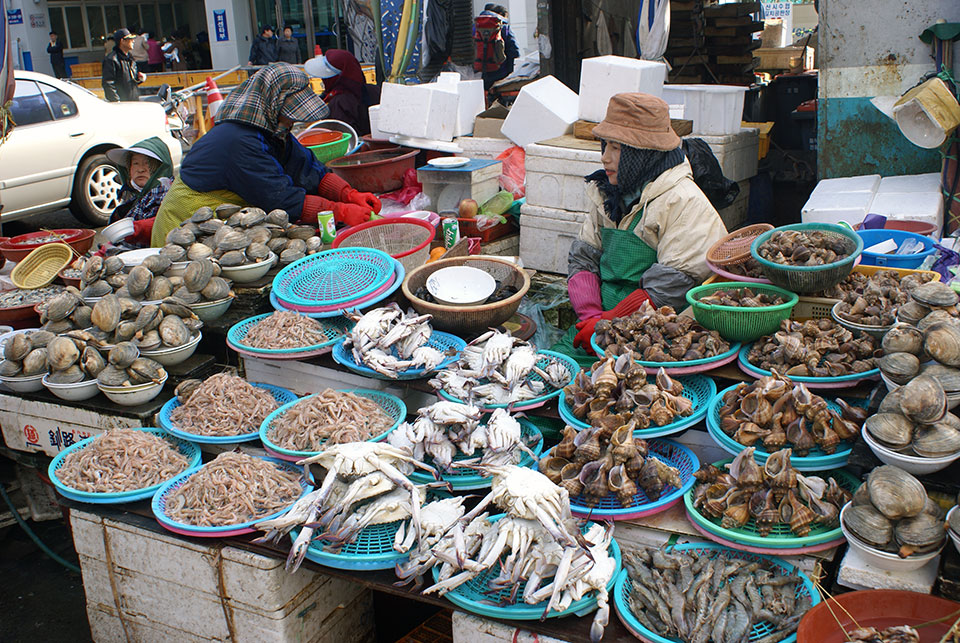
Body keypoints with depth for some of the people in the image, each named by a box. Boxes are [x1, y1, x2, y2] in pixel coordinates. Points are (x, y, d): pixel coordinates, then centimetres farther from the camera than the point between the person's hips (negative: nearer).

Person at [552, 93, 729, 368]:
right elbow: (582, 258, 11)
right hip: (604, 319, 7)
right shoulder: (607, 195, 13)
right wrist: (591, 316, -7)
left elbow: (673, 284, -17)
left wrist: (608, 323, -16)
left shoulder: (686, 203, -10)